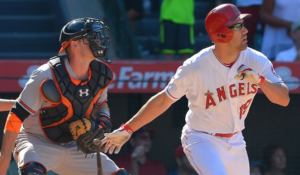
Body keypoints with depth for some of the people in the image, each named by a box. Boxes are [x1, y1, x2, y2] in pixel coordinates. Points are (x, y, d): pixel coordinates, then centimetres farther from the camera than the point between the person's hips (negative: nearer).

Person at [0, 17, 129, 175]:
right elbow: (17, 115, -20)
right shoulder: (47, 76, -25)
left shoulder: (100, 73, -6)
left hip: (74, 147, 7)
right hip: (37, 142, -7)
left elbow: (101, 103, 16)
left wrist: (103, 121, -7)